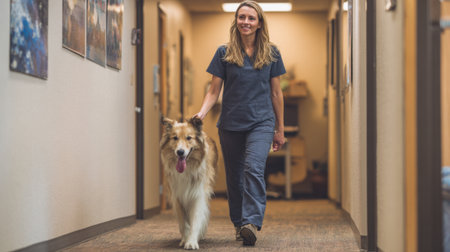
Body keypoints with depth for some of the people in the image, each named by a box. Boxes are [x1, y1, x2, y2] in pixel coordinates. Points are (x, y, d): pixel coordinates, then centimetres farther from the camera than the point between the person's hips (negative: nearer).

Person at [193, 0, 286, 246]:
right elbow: (214, 91, 3)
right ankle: (238, 224, 20)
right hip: (230, 124, 2)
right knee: (234, 177, 7)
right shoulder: (224, 53, 3)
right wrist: (202, 113, -15)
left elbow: (276, 92, 11)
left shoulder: (271, 53, 6)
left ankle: (252, 223, -27)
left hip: (261, 122, -1)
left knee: (254, 168, -21)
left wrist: (280, 129, 12)